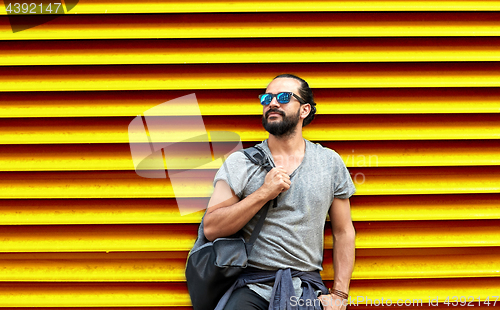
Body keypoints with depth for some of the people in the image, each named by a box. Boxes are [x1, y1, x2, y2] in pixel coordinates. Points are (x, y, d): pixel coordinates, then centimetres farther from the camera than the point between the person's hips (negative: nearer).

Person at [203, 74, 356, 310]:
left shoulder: (330, 162, 8)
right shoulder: (239, 163, 3)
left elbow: (343, 233, 11)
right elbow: (211, 229, -5)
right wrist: (264, 194, -13)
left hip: (307, 288, 1)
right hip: (251, 288, -1)